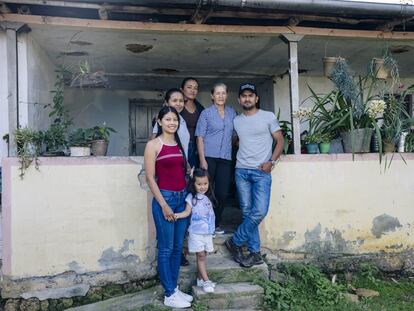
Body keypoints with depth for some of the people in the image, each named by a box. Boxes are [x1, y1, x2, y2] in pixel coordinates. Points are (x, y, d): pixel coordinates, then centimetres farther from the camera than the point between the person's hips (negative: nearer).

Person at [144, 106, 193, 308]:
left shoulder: (179, 144, 12)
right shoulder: (153, 145, -7)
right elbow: (150, 178, -10)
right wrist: (163, 205, -14)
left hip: (183, 197, 7)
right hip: (165, 198, -7)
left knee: (178, 247, 13)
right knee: (166, 248, 2)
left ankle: (174, 288, 25)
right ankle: (169, 295, 12)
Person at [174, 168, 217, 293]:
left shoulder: (209, 197, 8)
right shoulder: (191, 197, -9)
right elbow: (187, 211, -15)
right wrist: (178, 215, -28)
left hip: (208, 232, 5)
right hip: (196, 232, -5)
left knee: (202, 256, 11)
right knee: (200, 256, -2)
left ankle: (200, 278, 22)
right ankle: (206, 281, 2)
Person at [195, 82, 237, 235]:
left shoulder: (232, 112, 12)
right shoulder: (206, 113, 0)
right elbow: (200, 137, -4)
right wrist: (202, 159, -12)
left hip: (225, 158, 4)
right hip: (209, 156, -3)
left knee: (222, 193, 4)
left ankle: (217, 223, 21)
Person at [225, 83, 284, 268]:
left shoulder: (268, 117, 2)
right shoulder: (236, 121, 13)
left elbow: (280, 141, 3)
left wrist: (271, 162, -9)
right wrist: (239, 158, 7)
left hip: (261, 171, -3)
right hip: (241, 171, 3)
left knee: (260, 211, -14)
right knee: (247, 212, 2)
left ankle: (234, 242, 4)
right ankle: (255, 253, 10)